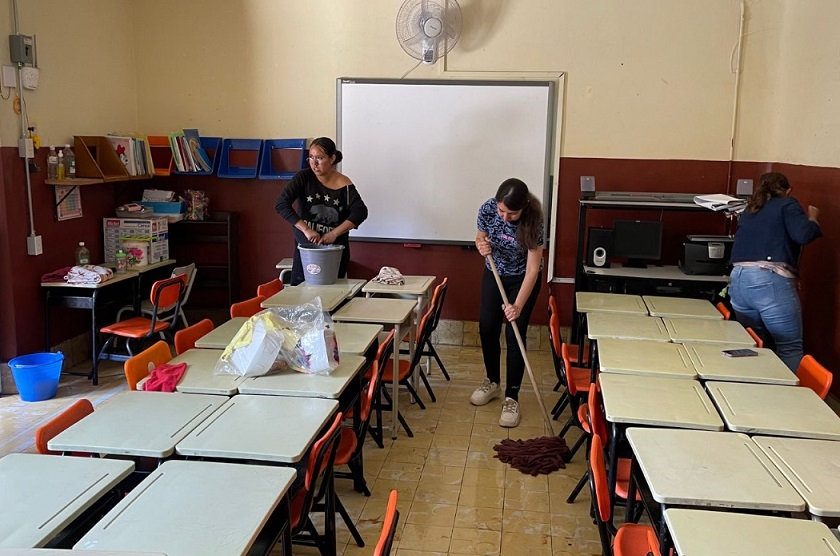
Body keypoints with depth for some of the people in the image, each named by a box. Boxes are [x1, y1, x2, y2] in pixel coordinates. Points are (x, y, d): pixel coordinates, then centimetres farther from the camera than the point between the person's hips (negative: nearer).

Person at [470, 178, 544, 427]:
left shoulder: (533, 221, -33)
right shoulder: (488, 209, -24)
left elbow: (532, 269, -31)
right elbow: (480, 238, -5)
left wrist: (518, 306, -38)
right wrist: (481, 246, -30)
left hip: (523, 278, -4)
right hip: (494, 274, 4)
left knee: (515, 334, -7)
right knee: (487, 328, 6)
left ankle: (512, 397, 3)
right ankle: (492, 382, 28)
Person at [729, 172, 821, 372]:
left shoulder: (749, 210, 24)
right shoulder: (787, 204, 7)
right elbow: (803, 235, -8)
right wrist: (813, 219, 10)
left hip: (738, 280, 6)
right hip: (771, 282, -6)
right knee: (790, 348, -1)